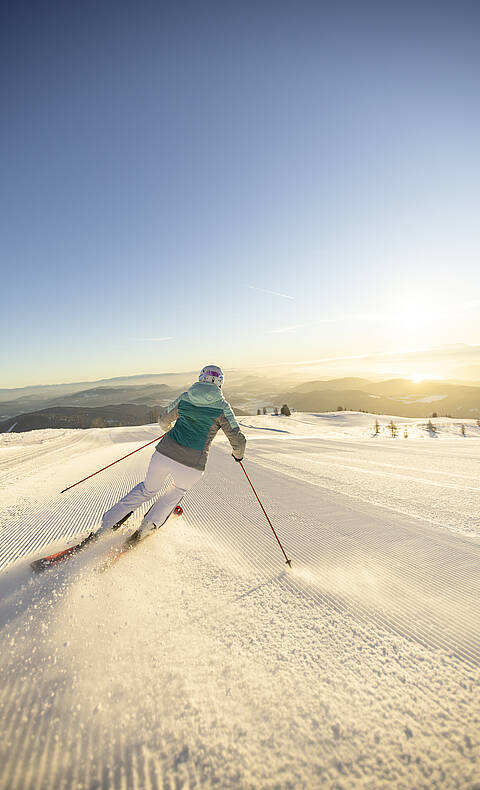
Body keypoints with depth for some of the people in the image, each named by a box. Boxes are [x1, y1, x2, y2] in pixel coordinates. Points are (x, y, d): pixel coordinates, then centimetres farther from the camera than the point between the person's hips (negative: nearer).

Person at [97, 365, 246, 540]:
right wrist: (238, 453, 19)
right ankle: (149, 524, 30)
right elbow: (238, 440, -3)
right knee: (176, 492, 33)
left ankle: (108, 523, 32)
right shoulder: (222, 407, -1)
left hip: (164, 453, 3)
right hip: (191, 465, -2)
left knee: (148, 489, 30)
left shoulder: (185, 397, 9)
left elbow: (163, 419, 22)